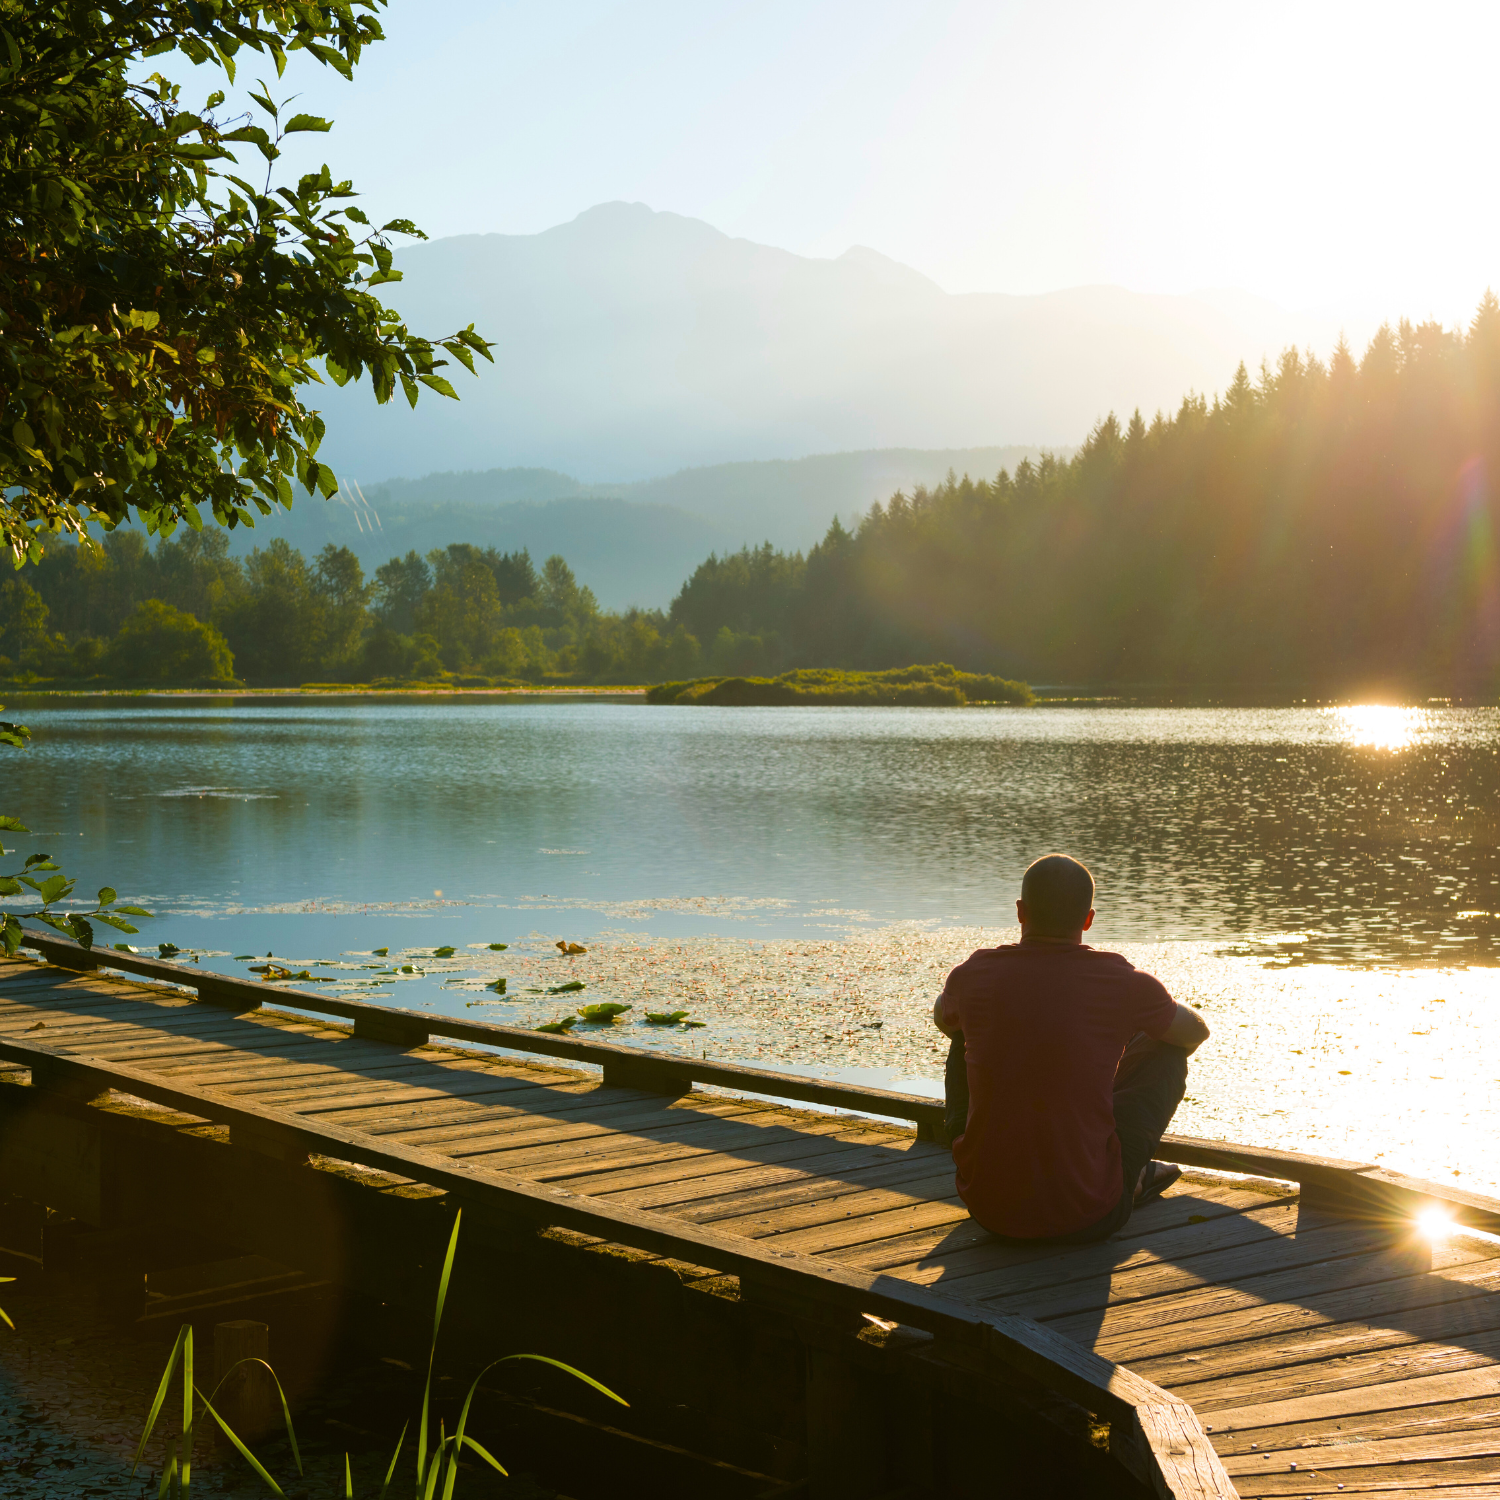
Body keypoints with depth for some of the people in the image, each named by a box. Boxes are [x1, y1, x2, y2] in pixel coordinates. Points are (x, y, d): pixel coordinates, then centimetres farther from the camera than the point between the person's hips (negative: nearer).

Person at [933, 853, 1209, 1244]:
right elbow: (1196, 1032, 13)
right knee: (1165, 1050, 15)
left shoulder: (975, 973, -4)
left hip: (988, 1207, 2)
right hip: (1084, 1218, -2)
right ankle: (1126, 1179, 22)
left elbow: (944, 1020, 23)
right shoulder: (1120, 981, -10)